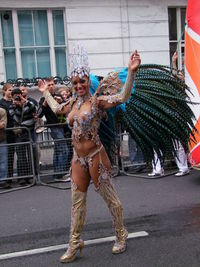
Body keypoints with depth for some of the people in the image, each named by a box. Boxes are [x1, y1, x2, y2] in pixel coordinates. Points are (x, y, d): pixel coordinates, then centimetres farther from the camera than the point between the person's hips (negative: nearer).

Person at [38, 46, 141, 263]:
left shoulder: (97, 101, -11)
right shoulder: (72, 103, 9)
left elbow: (123, 97, -25)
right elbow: (56, 109, 30)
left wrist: (131, 72, -37)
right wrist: (45, 92, 40)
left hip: (95, 156, -6)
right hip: (78, 158, 6)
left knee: (109, 197, 8)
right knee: (77, 201, 12)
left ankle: (121, 236, 29)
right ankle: (74, 244, 24)